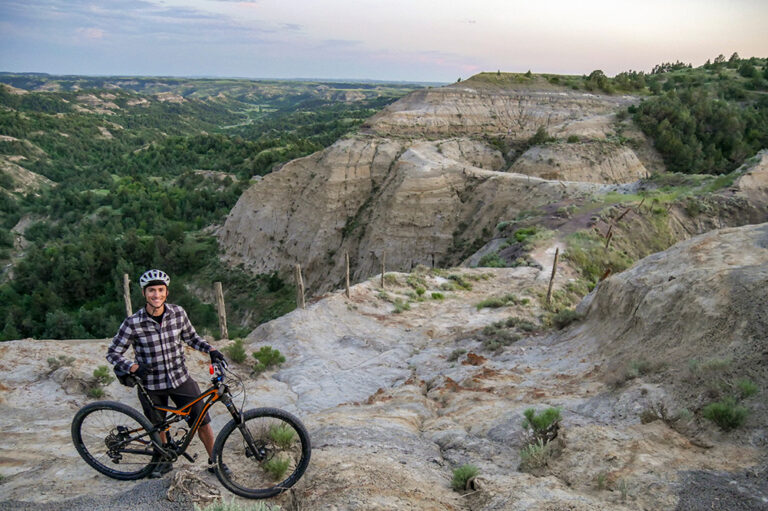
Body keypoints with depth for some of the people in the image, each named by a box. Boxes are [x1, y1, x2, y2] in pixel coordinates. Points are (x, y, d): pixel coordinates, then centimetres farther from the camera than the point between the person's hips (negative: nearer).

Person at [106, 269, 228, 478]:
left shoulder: (178, 313, -8)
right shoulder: (133, 323, -16)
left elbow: (191, 337, 7)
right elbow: (113, 353, -8)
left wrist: (211, 350, -9)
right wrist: (134, 367, -25)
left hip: (180, 379, 1)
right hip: (151, 385, -1)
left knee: (202, 422, 4)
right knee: (157, 427, 18)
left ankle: (214, 461, 25)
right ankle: (164, 460, 45)